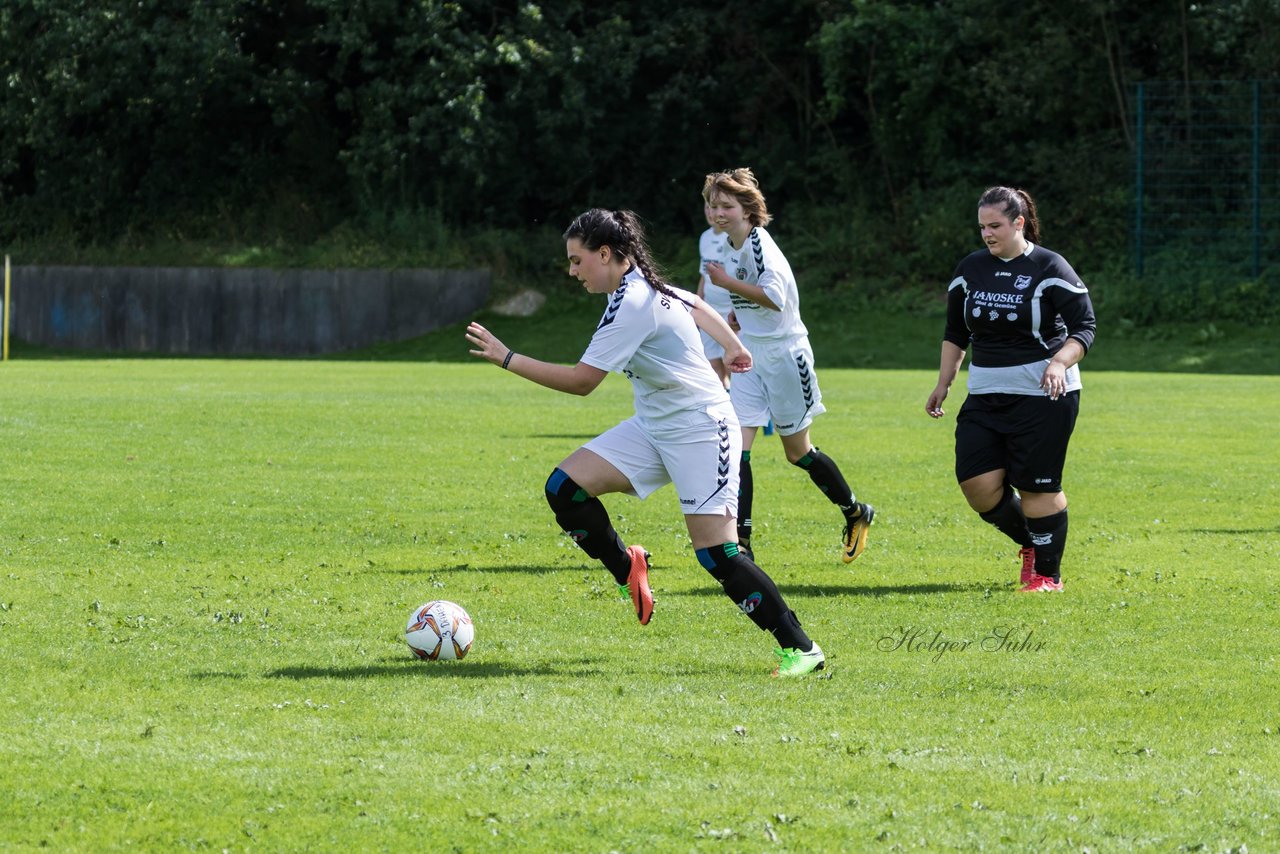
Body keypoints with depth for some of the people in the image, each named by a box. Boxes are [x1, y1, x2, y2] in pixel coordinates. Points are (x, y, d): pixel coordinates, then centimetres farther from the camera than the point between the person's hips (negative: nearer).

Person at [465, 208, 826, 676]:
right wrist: (732, 346, 41)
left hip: (700, 431, -9)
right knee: (564, 488, -5)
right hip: (654, 427, 9)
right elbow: (695, 305, 25)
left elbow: (582, 380, -25)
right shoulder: (647, 286, 6)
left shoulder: (631, 304, -23)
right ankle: (626, 570, 14)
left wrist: (506, 358, -22)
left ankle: (800, 648, -6)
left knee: (717, 554, -14)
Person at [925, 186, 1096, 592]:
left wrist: (1058, 363, -23)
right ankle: (1030, 542, 19)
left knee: (1038, 486, -6)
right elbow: (955, 332, 19)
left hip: (1043, 394, -5)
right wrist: (943, 384, 15)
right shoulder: (970, 270, 8)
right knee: (977, 482, -6)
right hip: (985, 396, 5)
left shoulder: (1050, 269, -6)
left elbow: (1084, 327, -6)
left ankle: (1048, 572, 9)